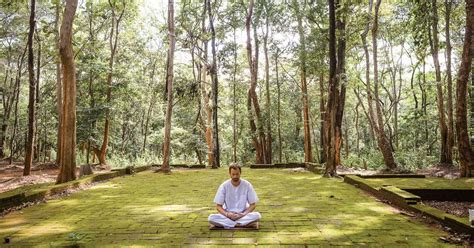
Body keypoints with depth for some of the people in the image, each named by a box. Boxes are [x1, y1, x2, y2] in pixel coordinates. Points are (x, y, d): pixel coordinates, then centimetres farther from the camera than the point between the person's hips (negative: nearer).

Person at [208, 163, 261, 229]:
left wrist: (244, 214, -17)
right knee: (211, 218, -28)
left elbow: (253, 204, 0)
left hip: (243, 215, 0)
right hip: (228, 215, 1)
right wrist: (227, 214, -21)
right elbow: (218, 206, -2)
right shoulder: (224, 186, -5)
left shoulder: (247, 185, -6)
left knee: (257, 215, -30)